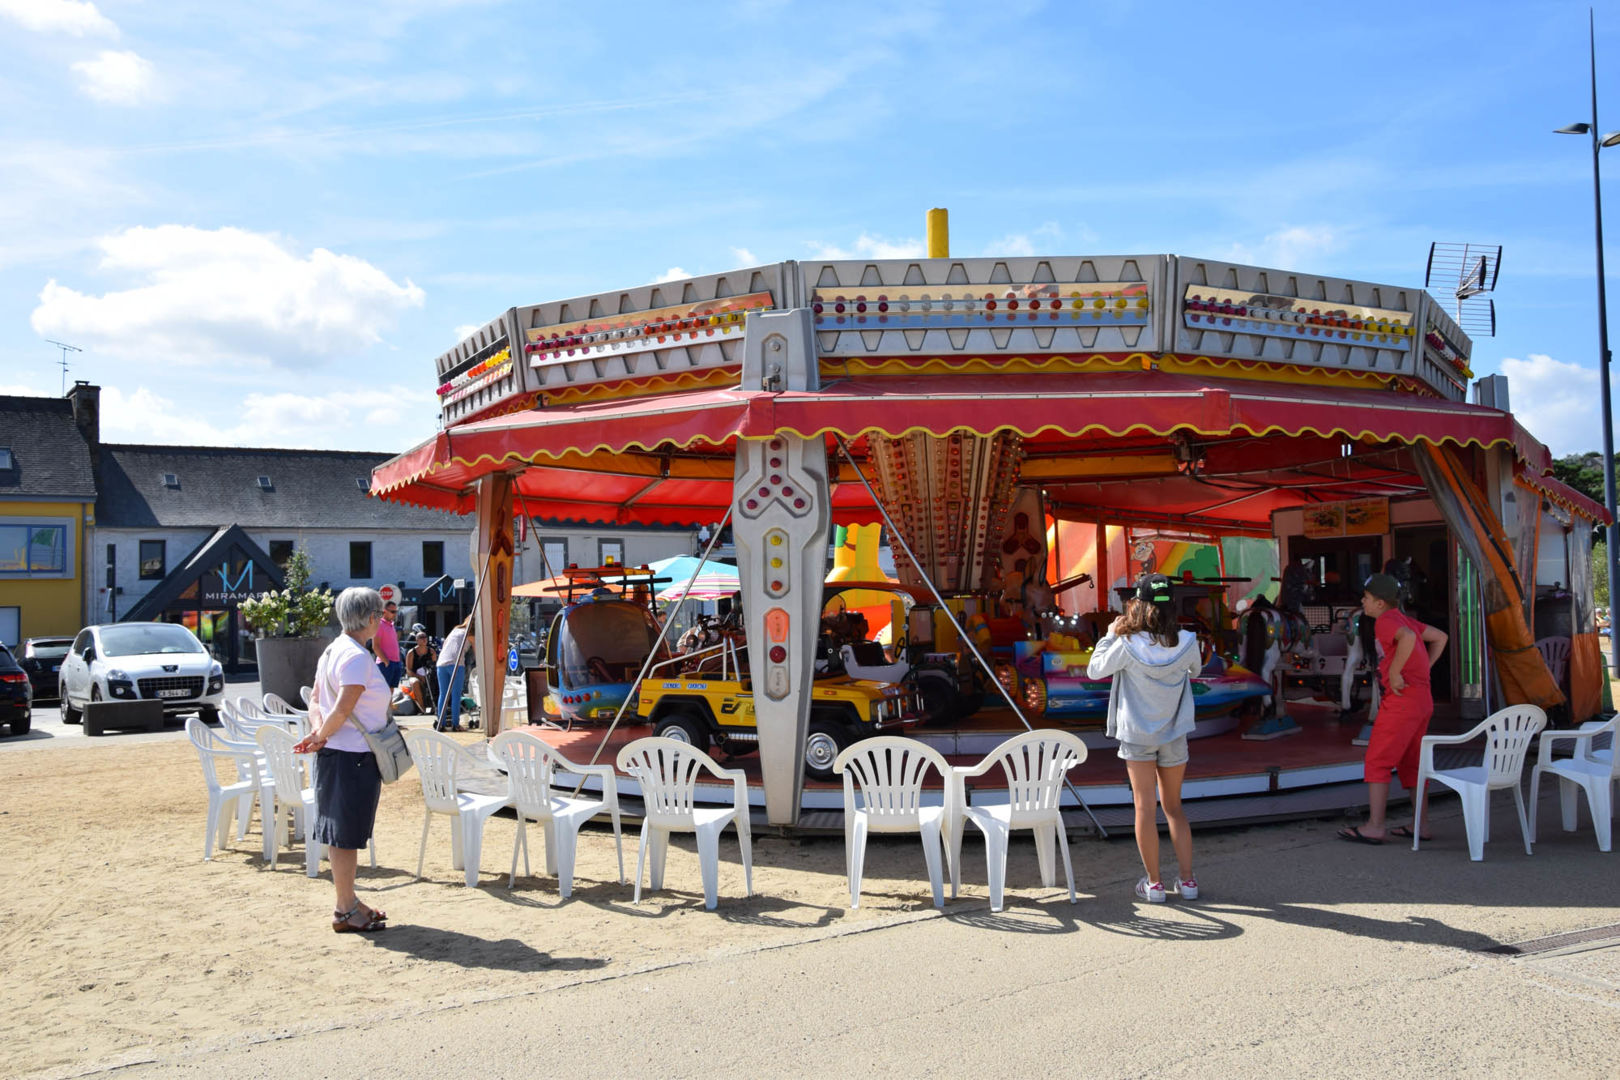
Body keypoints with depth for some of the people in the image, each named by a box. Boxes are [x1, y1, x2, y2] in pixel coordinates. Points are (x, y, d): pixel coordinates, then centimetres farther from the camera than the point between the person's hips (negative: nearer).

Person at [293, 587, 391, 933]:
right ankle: (346, 911, 7)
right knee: (347, 835, -1)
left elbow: (315, 699, 13)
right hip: (353, 757, -10)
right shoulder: (357, 656, -18)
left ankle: (348, 903, 27)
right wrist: (321, 737, -10)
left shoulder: (333, 650, 13)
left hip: (335, 754, 10)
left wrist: (318, 731, -2)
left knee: (341, 833, 16)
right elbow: (343, 709, -23)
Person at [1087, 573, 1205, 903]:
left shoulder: (1128, 645, -20)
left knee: (1145, 808, 6)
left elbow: (1093, 670, -6)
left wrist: (1110, 634, 3)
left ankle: (1153, 883, 10)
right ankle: (1187, 880, 16)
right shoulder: (1187, 642, -11)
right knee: (1173, 807, 16)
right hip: (1174, 735, 3)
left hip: (1137, 736, -2)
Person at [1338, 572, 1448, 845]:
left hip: (1401, 698, -10)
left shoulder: (1385, 621, -12)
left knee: (1377, 762, -5)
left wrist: (1394, 673, -24)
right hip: (1422, 699, 10)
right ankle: (1421, 825, 20)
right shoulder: (1404, 620, 16)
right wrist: (1422, 670, 18)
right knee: (1411, 763, 17)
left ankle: (1374, 827, -6)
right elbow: (1440, 637, 26)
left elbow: (1408, 638, -32)